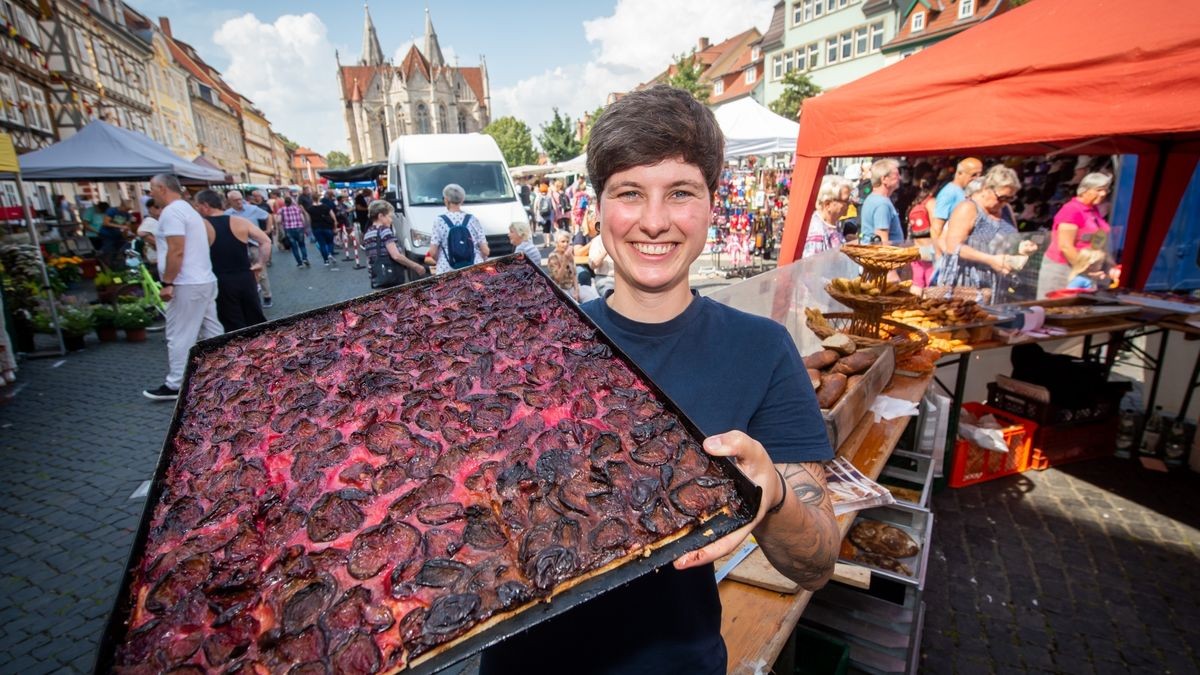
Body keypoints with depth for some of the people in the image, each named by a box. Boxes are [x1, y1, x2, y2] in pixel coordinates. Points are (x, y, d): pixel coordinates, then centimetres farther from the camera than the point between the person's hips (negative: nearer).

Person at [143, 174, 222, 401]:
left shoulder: (171, 212, -14)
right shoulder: (188, 209, 17)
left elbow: (176, 251, -21)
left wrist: (167, 283, -17)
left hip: (187, 284, -10)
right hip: (204, 280, 10)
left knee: (180, 337, -2)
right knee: (211, 331, 13)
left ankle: (175, 386, 5)